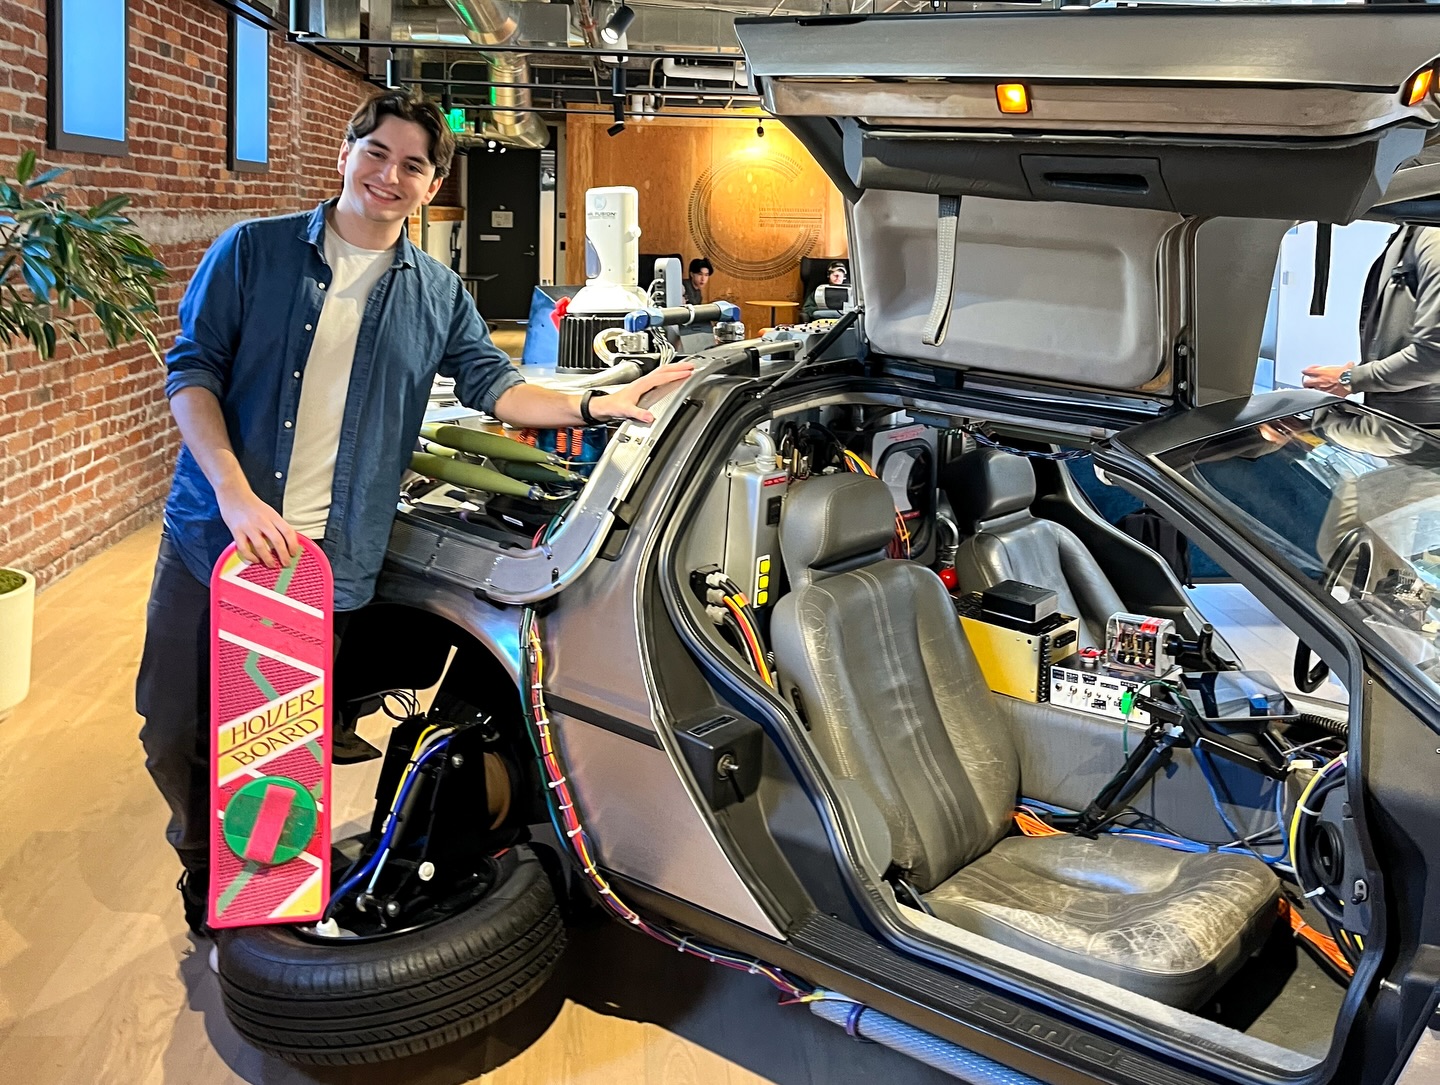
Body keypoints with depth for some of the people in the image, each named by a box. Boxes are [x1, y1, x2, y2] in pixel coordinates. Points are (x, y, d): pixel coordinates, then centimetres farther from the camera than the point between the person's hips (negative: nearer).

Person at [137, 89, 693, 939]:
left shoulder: (439, 295, 9)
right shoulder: (254, 250, 0)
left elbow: (496, 387, 13)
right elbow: (192, 370, -3)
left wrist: (596, 406, -3)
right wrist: (236, 496, -17)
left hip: (331, 564, 1)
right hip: (211, 540, 0)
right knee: (176, 728, 9)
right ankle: (206, 873, 36)